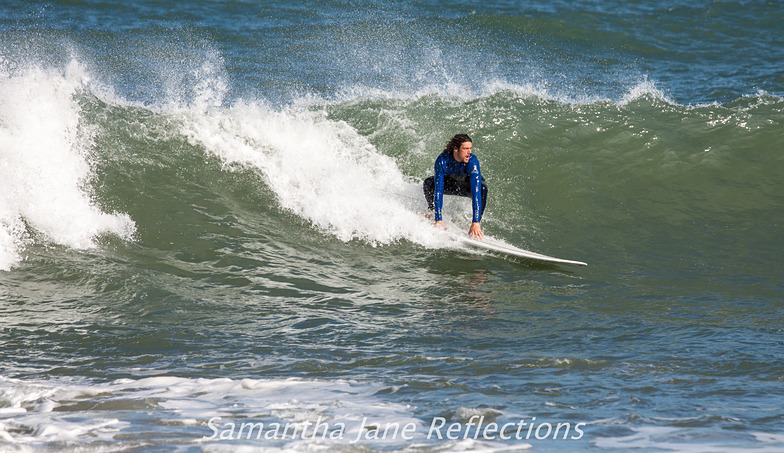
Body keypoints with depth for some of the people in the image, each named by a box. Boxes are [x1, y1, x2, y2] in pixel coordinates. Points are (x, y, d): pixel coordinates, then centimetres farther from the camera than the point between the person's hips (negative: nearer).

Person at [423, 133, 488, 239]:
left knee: (482, 188, -36)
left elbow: (476, 191, -44)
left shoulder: (473, 162, -37)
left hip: (469, 185, -2)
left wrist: (476, 223, -53)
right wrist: (438, 220, -42)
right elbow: (438, 190, -35)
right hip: (451, 184, 2)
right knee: (428, 184, -26)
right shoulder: (442, 160, -33)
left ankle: (477, 223, -24)